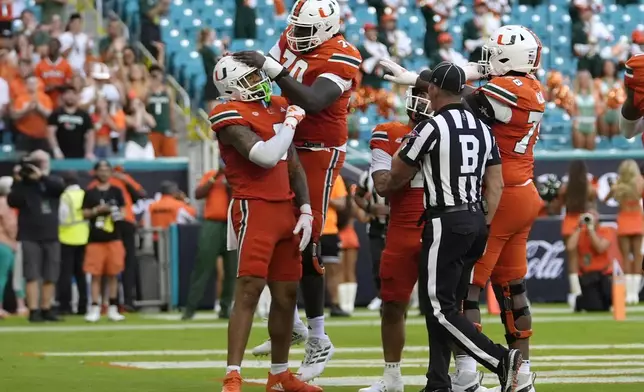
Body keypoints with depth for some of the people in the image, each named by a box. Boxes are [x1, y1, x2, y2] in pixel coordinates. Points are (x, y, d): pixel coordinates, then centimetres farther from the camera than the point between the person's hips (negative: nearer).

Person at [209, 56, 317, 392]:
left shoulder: (277, 108, 15)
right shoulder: (232, 116, -10)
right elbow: (266, 156, -23)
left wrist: (305, 210, 8)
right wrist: (291, 122, -9)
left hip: (284, 210, 8)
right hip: (254, 209, -8)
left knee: (287, 293, 11)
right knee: (249, 289, -15)